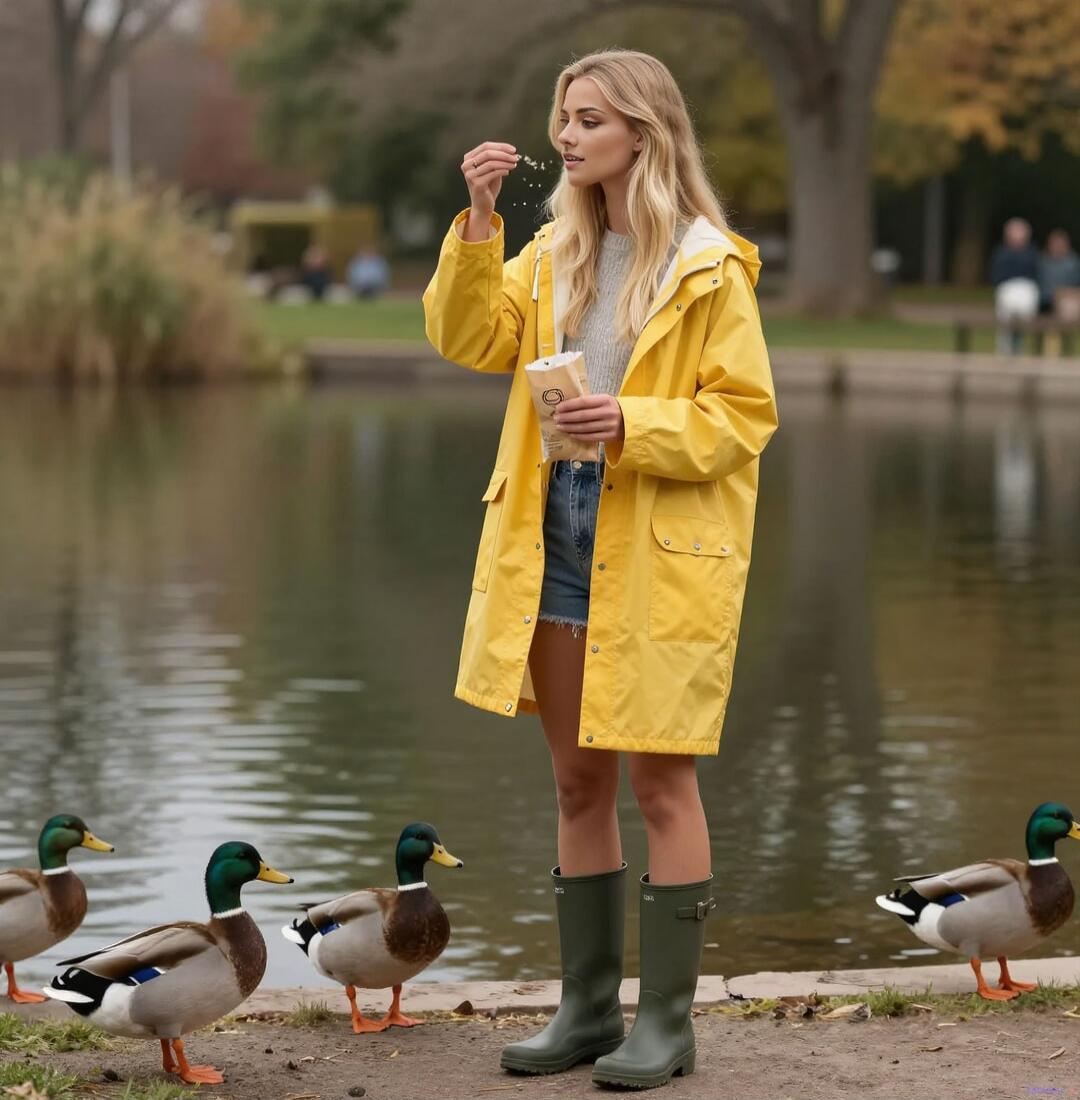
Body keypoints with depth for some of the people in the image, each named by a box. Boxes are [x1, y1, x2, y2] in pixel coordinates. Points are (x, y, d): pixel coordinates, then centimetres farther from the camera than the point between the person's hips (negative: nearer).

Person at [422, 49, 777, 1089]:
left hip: (660, 554, -6)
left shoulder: (709, 268, -8)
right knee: (577, 781, 11)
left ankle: (666, 1020, 7)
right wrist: (478, 221, -11)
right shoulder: (554, 252, 11)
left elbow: (743, 416, -9)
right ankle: (587, 1007, 20)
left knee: (660, 780, -1)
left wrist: (635, 424, -23)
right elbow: (473, 338, 0)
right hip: (556, 540, 6)